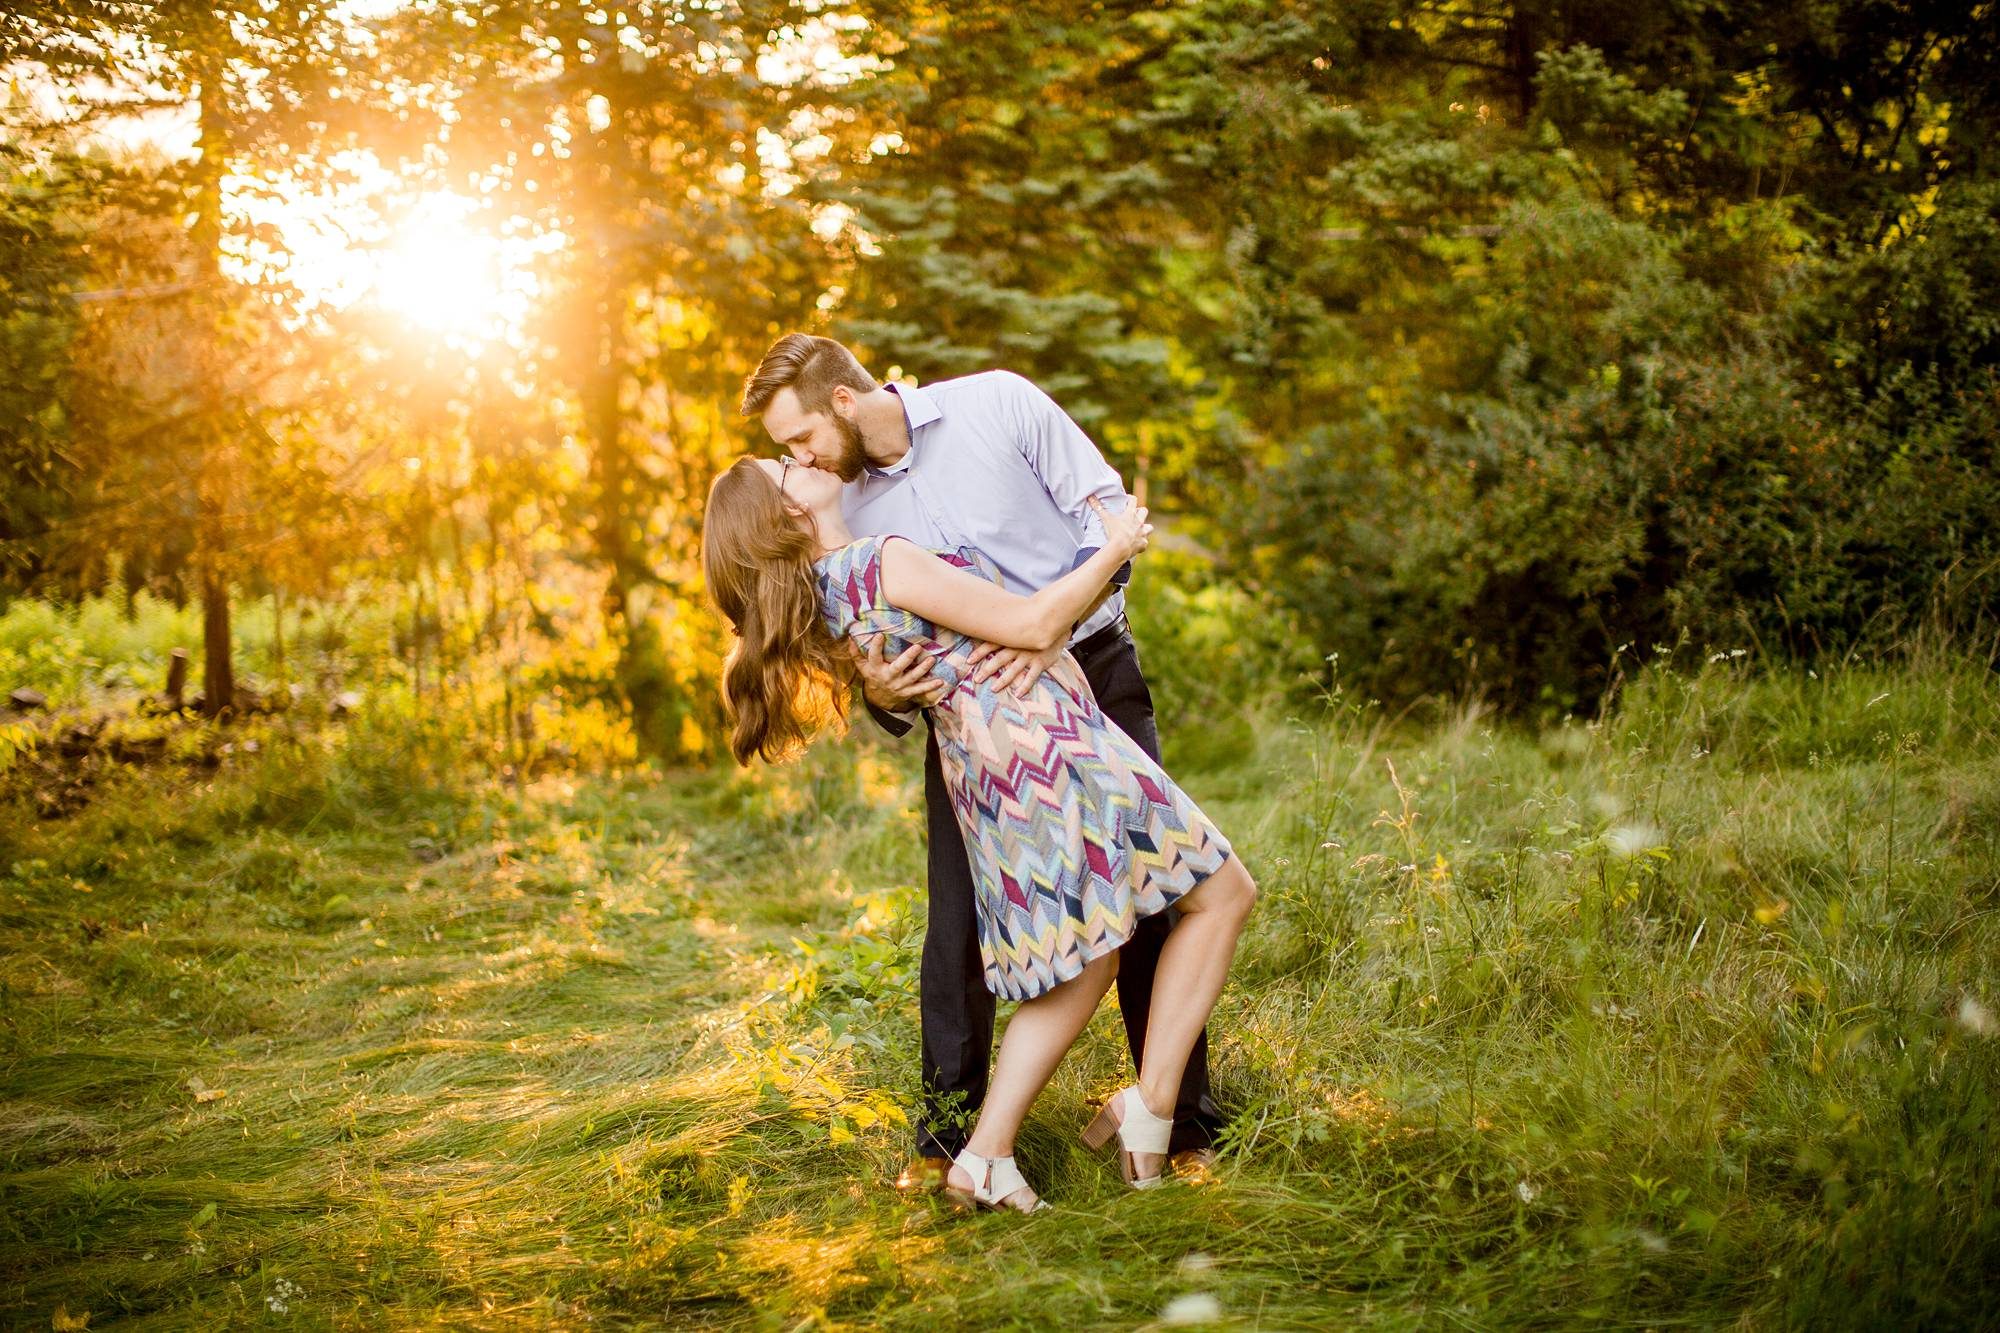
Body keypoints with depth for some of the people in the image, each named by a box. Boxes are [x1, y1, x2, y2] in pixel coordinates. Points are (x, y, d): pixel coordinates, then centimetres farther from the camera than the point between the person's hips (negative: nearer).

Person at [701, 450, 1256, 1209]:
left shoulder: (824, 591, 11)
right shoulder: (882, 561, -15)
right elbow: (1032, 625, -13)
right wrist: (1114, 550, -1)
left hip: (988, 776, 9)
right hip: (1046, 741, -9)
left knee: (1083, 963, 16)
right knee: (1223, 893, 6)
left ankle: (985, 1156, 10)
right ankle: (1153, 1101, 1)